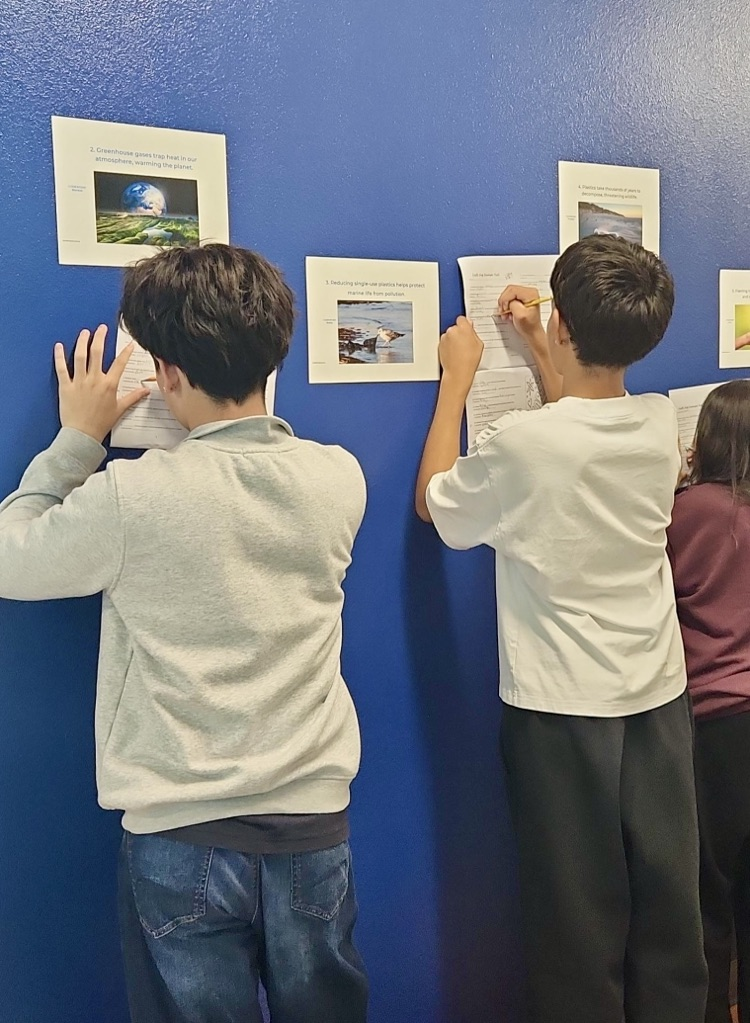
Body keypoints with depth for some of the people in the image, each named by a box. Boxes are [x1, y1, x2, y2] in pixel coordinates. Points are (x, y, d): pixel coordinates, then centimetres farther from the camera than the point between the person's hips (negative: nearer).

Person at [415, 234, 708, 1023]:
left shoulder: (518, 442, -19)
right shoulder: (662, 425, -3)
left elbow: (433, 503, 0)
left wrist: (456, 379, 5)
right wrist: (538, 349, 22)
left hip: (562, 711, -5)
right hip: (659, 700, 5)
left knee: (579, 918, 10)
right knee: (669, 907, 17)